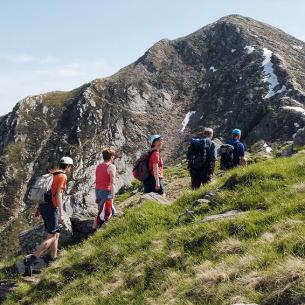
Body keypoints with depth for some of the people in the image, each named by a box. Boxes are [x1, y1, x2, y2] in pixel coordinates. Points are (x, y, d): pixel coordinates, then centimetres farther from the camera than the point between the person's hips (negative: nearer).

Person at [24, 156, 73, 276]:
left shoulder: (51, 174, 16)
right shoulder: (62, 176, -10)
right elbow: (58, 195, -18)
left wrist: (39, 208, 23)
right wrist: (61, 214, -19)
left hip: (43, 206, 9)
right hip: (51, 207, -9)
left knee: (56, 234, 18)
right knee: (51, 237, -6)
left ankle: (54, 259, 20)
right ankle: (31, 259, -18)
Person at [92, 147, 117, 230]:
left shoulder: (98, 166, 13)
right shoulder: (111, 167, -10)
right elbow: (112, 183, -16)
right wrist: (112, 198, -17)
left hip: (98, 191, 8)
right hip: (106, 192, -8)